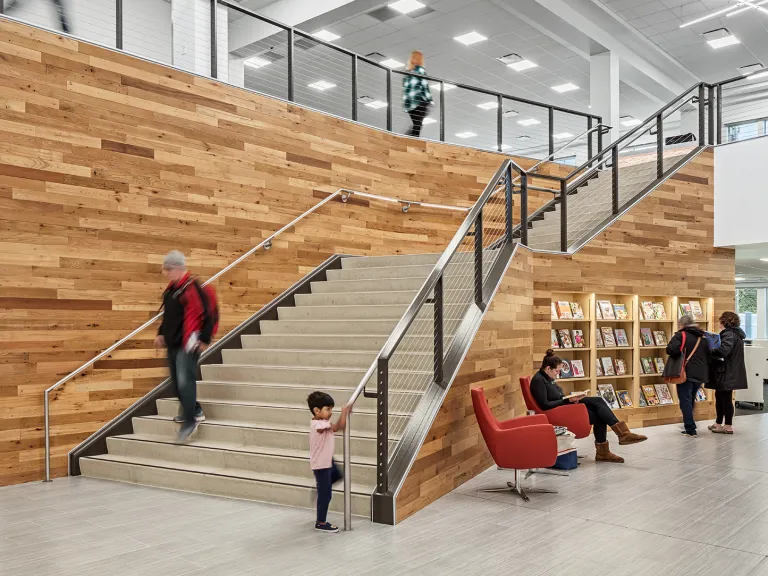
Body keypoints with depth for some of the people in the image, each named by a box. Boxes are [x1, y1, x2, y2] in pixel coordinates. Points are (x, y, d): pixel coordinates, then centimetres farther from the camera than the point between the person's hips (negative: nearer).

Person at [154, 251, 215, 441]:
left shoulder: (192, 288, -16)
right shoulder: (171, 289, 13)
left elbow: (207, 315, -18)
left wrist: (204, 340, -17)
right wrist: (161, 333, 20)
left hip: (188, 345, -10)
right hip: (173, 344, 10)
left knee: (185, 381, -14)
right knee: (177, 381, 15)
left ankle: (190, 421, -7)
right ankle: (194, 411, 30)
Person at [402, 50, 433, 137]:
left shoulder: (407, 72, 20)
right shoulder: (420, 70, 2)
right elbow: (425, 86, -6)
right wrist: (430, 100, -6)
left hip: (408, 103, 7)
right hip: (419, 101, -7)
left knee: (416, 125, 12)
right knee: (417, 126, -12)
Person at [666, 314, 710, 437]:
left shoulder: (680, 335, -8)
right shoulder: (703, 337, 14)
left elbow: (671, 350, -23)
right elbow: (709, 355, 16)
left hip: (686, 374, -7)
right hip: (700, 375, 7)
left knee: (685, 402, -2)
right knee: (691, 401, 19)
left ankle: (690, 430, -5)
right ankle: (689, 425, 23)